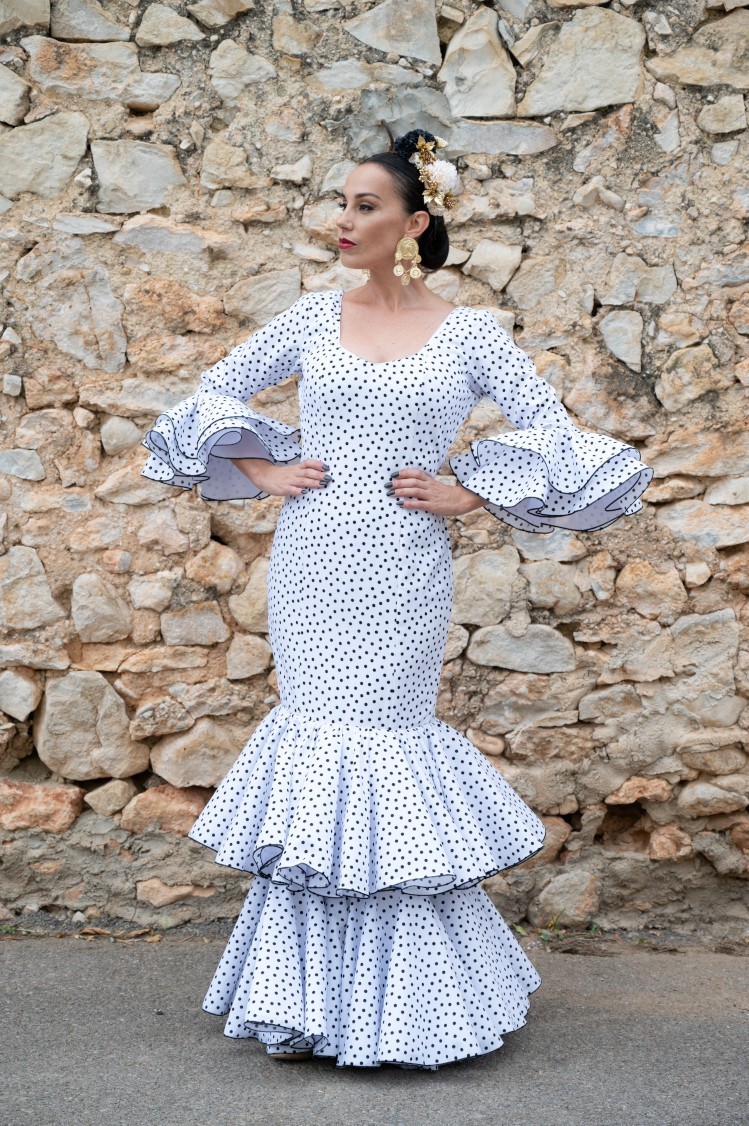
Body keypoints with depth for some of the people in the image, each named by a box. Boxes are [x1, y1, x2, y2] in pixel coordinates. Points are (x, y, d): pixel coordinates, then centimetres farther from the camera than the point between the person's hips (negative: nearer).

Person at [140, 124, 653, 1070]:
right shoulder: (314, 317, 7)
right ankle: (310, 998, 14)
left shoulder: (469, 333, 0)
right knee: (316, 750, 4)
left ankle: (395, 1000, 16)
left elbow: (555, 434, 0)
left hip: (401, 574, -2)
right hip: (311, 566, 3)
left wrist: (467, 495, -7)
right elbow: (217, 390, 16)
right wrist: (261, 470, 4)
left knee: (383, 749, 0)